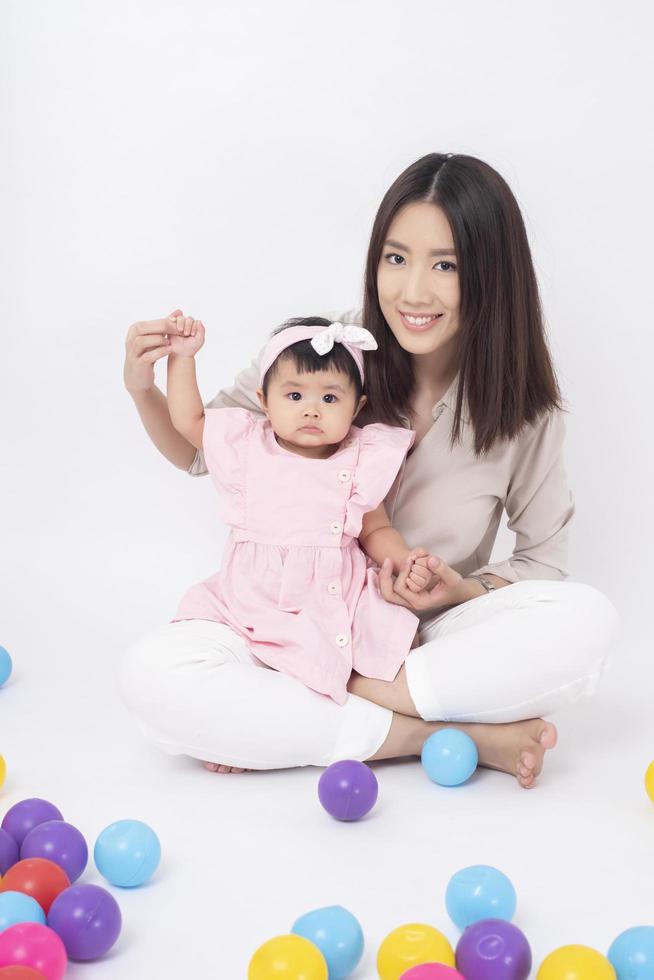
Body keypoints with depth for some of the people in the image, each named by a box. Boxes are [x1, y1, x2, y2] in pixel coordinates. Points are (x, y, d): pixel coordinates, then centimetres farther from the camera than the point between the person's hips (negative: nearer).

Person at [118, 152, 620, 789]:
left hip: (427, 642, 1)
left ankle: (283, 727, -22)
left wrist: (463, 591, -15)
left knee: (588, 622, -27)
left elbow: (544, 561, 5)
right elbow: (201, 450, 5)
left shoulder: (524, 410, -6)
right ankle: (455, 736, -22)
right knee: (151, 676, -29)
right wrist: (146, 392, -16)